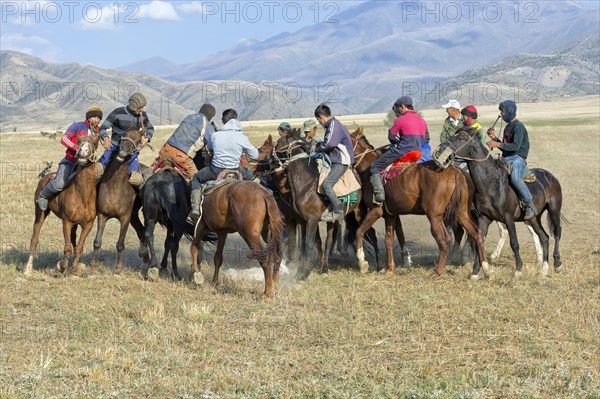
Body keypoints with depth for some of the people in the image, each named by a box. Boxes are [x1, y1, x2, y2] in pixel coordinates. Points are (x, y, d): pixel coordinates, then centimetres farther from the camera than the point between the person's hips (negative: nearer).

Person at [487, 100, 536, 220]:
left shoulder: (518, 126, -8)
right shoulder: (508, 127, 21)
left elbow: (516, 146, -20)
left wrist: (497, 144, -21)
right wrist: (494, 138, 11)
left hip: (518, 158, -10)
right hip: (506, 159, 10)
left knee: (515, 177, -37)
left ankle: (530, 205, -31)